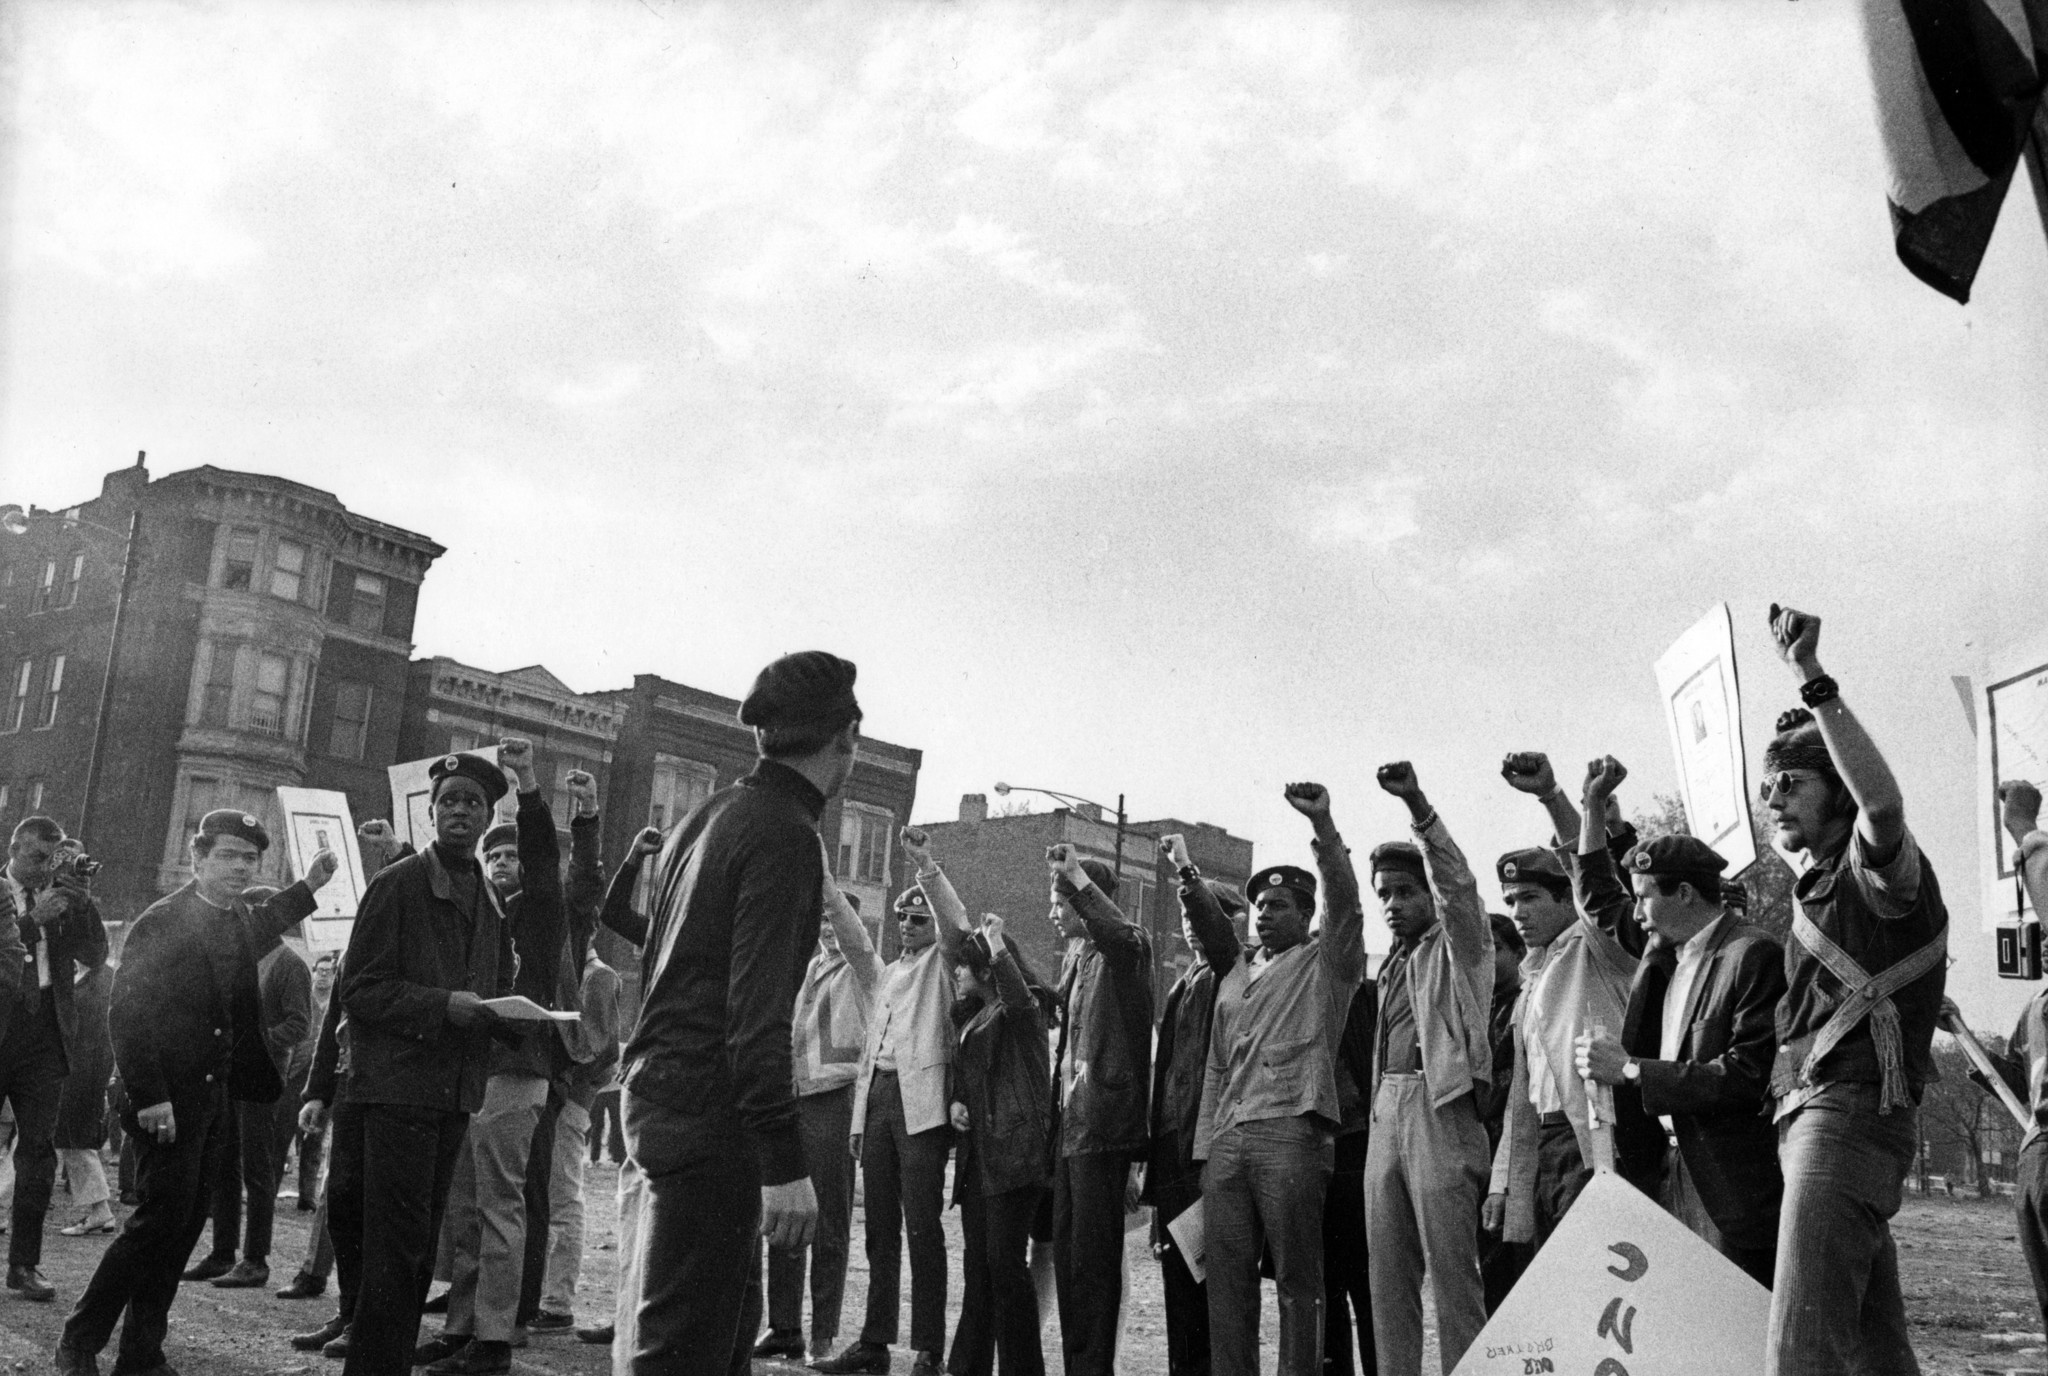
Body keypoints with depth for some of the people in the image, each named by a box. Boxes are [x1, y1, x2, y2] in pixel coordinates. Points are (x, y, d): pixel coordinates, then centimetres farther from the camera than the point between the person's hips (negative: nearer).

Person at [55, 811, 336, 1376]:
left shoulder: (242, 921, 11)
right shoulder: (161, 921, -11)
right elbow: (127, 1013, -16)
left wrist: (309, 886, 33)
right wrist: (148, 1096, -21)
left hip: (215, 1096, 7)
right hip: (166, 1101, -7)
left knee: (183, 1224, 9)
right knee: (162, 1217, -10)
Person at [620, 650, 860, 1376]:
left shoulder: (708, 814, 13)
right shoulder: (785, 835, -15)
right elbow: (757, 1010, -21)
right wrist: (785, 1163, -20)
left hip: (661, 1090, 9)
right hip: (713, 1112, -9)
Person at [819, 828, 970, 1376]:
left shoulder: (941, 962, 4)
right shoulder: (889, 971, 23)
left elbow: (956, 927, -20)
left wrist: (927, 866, -24)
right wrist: (859, 1115, 17)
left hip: (920, 1098, -7)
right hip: (878, 1094, 7)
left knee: (922, 1226, -7)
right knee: (880, 1226, 10)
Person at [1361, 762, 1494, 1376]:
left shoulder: (1458, 946, 1)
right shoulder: (1394, 963, 21)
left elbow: (1457, 881, -16)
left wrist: (1416, 803, -28)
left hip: (1440, 1106, -7)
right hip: (1387, 1107, 7)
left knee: (1453, 1273, -7)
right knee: (1388, 1275, 7)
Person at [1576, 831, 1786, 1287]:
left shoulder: (1753, 955, -13)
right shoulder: (1667, 961, 16)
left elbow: (1750, 1074, -20)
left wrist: (1631, 1070, -18)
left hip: (1737, 1191, -8)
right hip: (1678, 1173, 8)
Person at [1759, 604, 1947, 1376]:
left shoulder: (1875, 870, -6)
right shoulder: (1817, 885, 21)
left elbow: (1882, 801, -30)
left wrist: (1813, 682, -35)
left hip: (1851, 1110, -10)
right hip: (1808, 1110, 10)